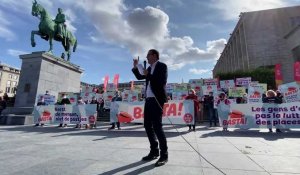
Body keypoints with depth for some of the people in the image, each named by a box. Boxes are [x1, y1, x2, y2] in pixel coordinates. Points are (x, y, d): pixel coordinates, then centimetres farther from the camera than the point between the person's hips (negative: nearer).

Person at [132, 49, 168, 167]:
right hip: (149, 100, 8)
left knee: (157, 126, -9)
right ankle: (154, 151, 22)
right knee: (148, 125, 10)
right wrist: (135, 67, 15)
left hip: (157, 100, -8)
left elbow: (162, 82, -16)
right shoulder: (150, 68, 19)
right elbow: (139, 77, 26)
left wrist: (148, 75, -10)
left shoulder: (162, 66, -3)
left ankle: (164, 155, 5)